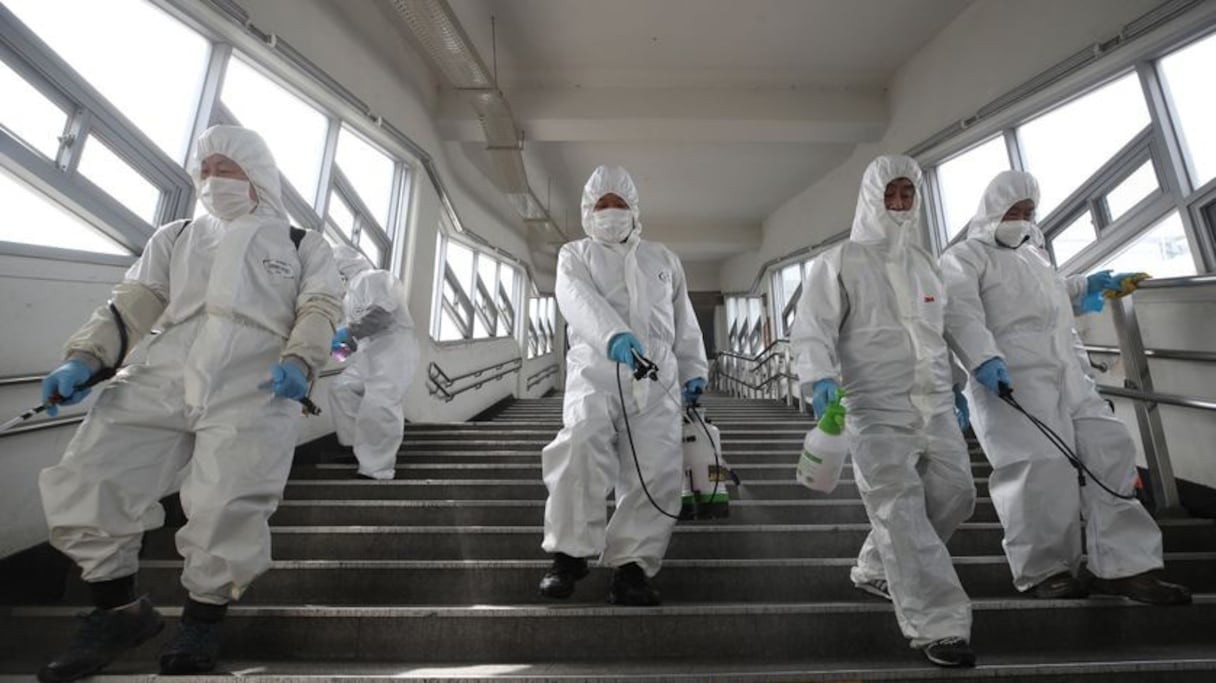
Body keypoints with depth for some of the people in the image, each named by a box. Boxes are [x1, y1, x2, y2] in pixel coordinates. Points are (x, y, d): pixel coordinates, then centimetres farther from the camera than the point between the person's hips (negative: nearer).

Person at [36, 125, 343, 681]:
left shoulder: (303, 246, 15)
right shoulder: (175, 237, 27)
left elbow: (320, 309, 2)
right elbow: (134, 302, 18)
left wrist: (299, 361, -16)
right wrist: (85, 357, 2)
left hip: (254, 390, -4)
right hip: (161, 380, 5)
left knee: (227, 511, -18)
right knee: (82, 488, -6)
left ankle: (203, 618, 10)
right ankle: (120, 611, 17)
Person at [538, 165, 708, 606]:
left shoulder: (662, 258, 28)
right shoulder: (575, 255, 16)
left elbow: (683, 319, 27)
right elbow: (579, 300, -7)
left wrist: (693, 370, 15)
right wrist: (614, 335, -27)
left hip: (657, 377, 3)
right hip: (596, 368, -3)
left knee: (658, 469, -10)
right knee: (582, 445, -27)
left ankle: (631, 565, 3)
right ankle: (569, 553, -10)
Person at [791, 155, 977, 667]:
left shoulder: (924, 262, 20)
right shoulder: (838, 262, -1)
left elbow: (942, 329, 26)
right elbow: (812, 330, -10)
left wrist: (957, 385, 23)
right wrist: (820, 378, -26)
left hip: (935, 403, 7)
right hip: (876, 406, -7)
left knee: (955, 494, 6)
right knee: (901, 509, -11)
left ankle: (876, 569, 26)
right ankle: (938, 626, -1)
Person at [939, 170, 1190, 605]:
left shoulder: (1034, 254, 30)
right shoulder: (965, 256, 0)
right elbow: (960, 312, -17)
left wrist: (1087, 286, 32)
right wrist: (984, 359, -29)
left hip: (1069, 376, 9)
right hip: (1010, 379, -9)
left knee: (1109, 452, 3)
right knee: (1040, 468, -13)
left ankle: (1124, 566, 11)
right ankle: (1043, 570, 1)